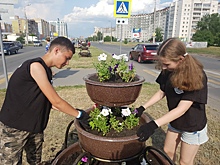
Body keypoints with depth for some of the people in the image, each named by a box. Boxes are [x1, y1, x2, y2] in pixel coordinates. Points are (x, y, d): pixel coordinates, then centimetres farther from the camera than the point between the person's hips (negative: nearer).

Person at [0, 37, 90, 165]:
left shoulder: (46, 71, 4)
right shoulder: (36, 66, -23)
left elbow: (49, 102, 6)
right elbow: (56, 101, -23)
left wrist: (74, 111, 0)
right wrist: (79, 115, -13)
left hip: (35, 126, 8)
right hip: (14, 128, -8)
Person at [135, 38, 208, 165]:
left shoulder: (197, 76, -31)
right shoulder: (168, 72, -13)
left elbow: (182, 108, -34)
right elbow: (162, 92, -1)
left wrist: (154, 125, -41)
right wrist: (143, 108, -11)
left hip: (193, 126, -5)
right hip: (174, 122, 5)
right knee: (168, 152, 21)